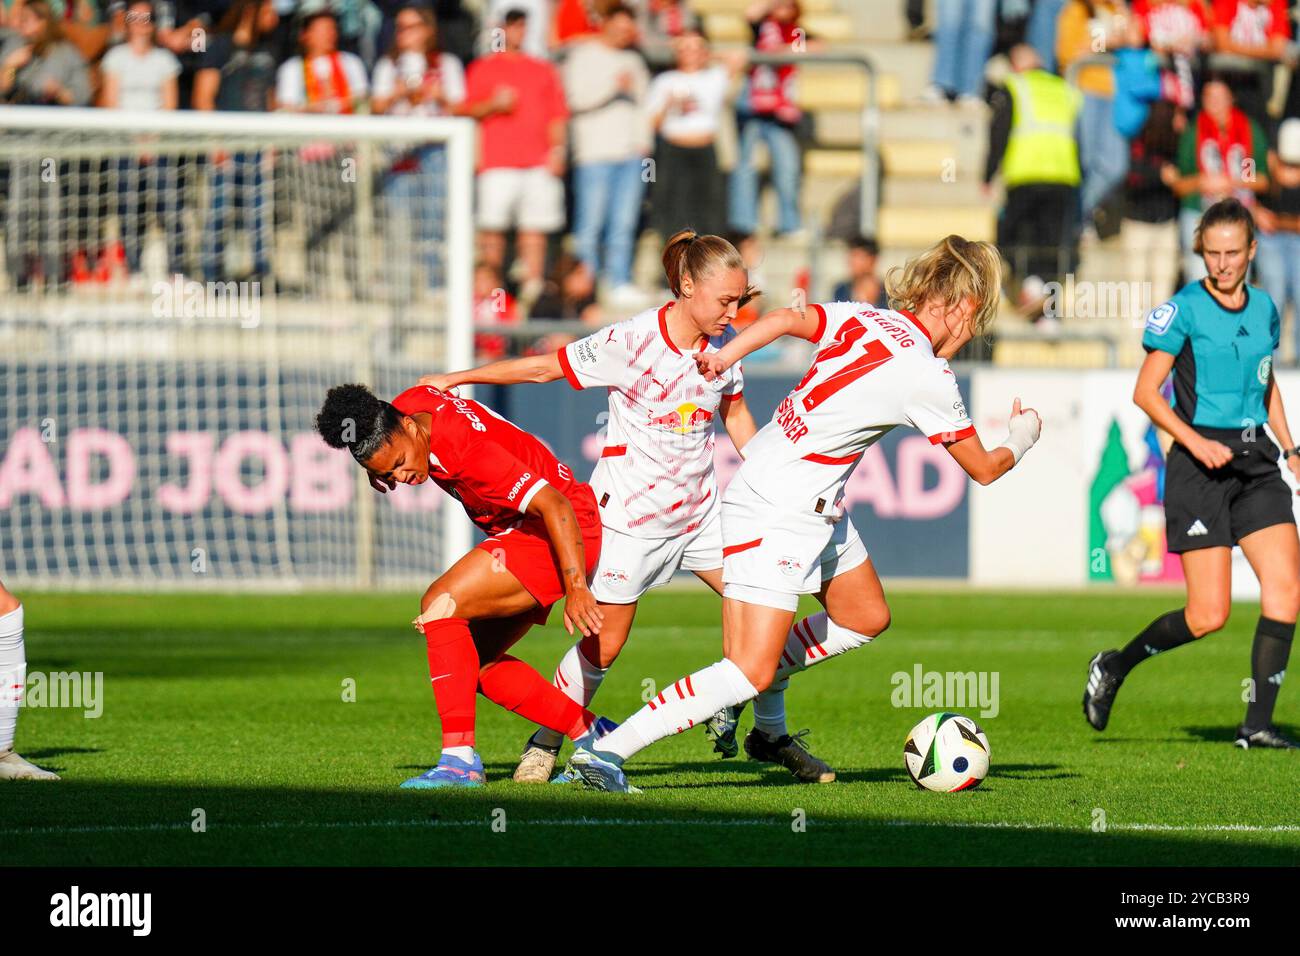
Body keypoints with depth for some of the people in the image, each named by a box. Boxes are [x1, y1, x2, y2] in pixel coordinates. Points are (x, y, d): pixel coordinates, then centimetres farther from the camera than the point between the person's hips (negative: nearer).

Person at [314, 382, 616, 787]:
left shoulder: (468, 451, -31)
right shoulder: (409, 403, -6)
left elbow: (555, 506, -33)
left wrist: (576, 588, -38)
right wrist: (380, 471, 7)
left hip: (564, 532, -10)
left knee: (440, 605, -22)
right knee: (475, 661, 7)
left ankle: (460, 759, -25)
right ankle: (592, 736, 12)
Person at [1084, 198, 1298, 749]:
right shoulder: (1184, 310, -7)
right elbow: (1146, 392, -7)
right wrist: (1195, 441, -19)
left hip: (1255, 460, 6)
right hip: (1199, 468, -6)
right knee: (1209, 616, -9)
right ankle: (1114, 666, 16)